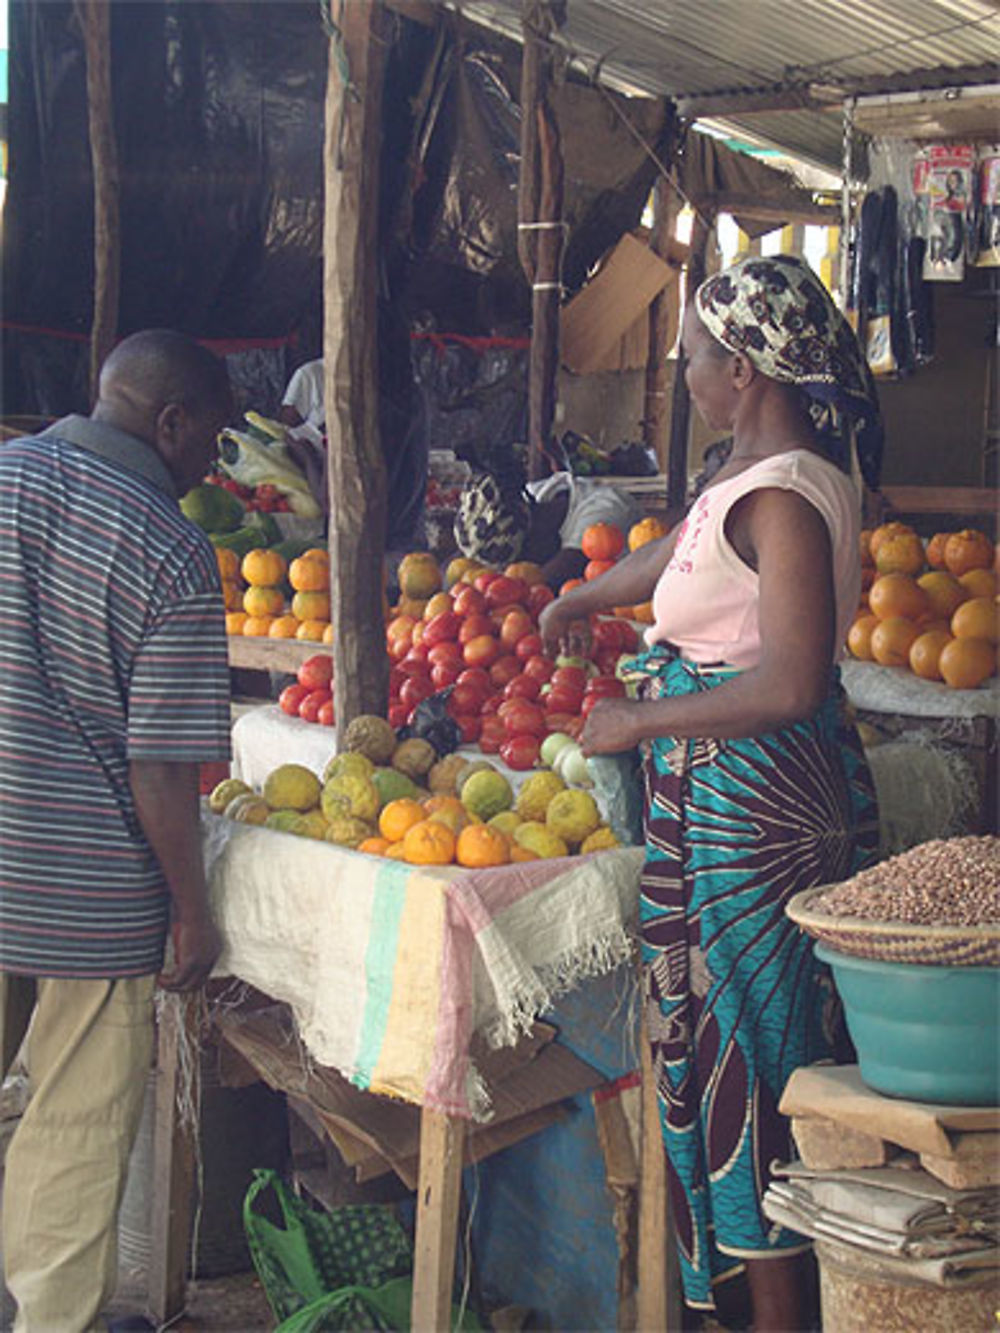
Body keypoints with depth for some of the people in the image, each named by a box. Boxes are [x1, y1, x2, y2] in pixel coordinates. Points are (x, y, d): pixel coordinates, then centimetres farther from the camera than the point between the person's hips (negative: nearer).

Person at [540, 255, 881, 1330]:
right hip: (722, 800, 10)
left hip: (757, 812, -10)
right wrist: (580, 601, 48)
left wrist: (642, 721, -15)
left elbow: (791, 684, -26)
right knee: (722, 1047, 16)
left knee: (752, 1054, 0)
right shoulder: (750, 478, 11)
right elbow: (677, 554, 32)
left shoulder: (784, 496, -19)